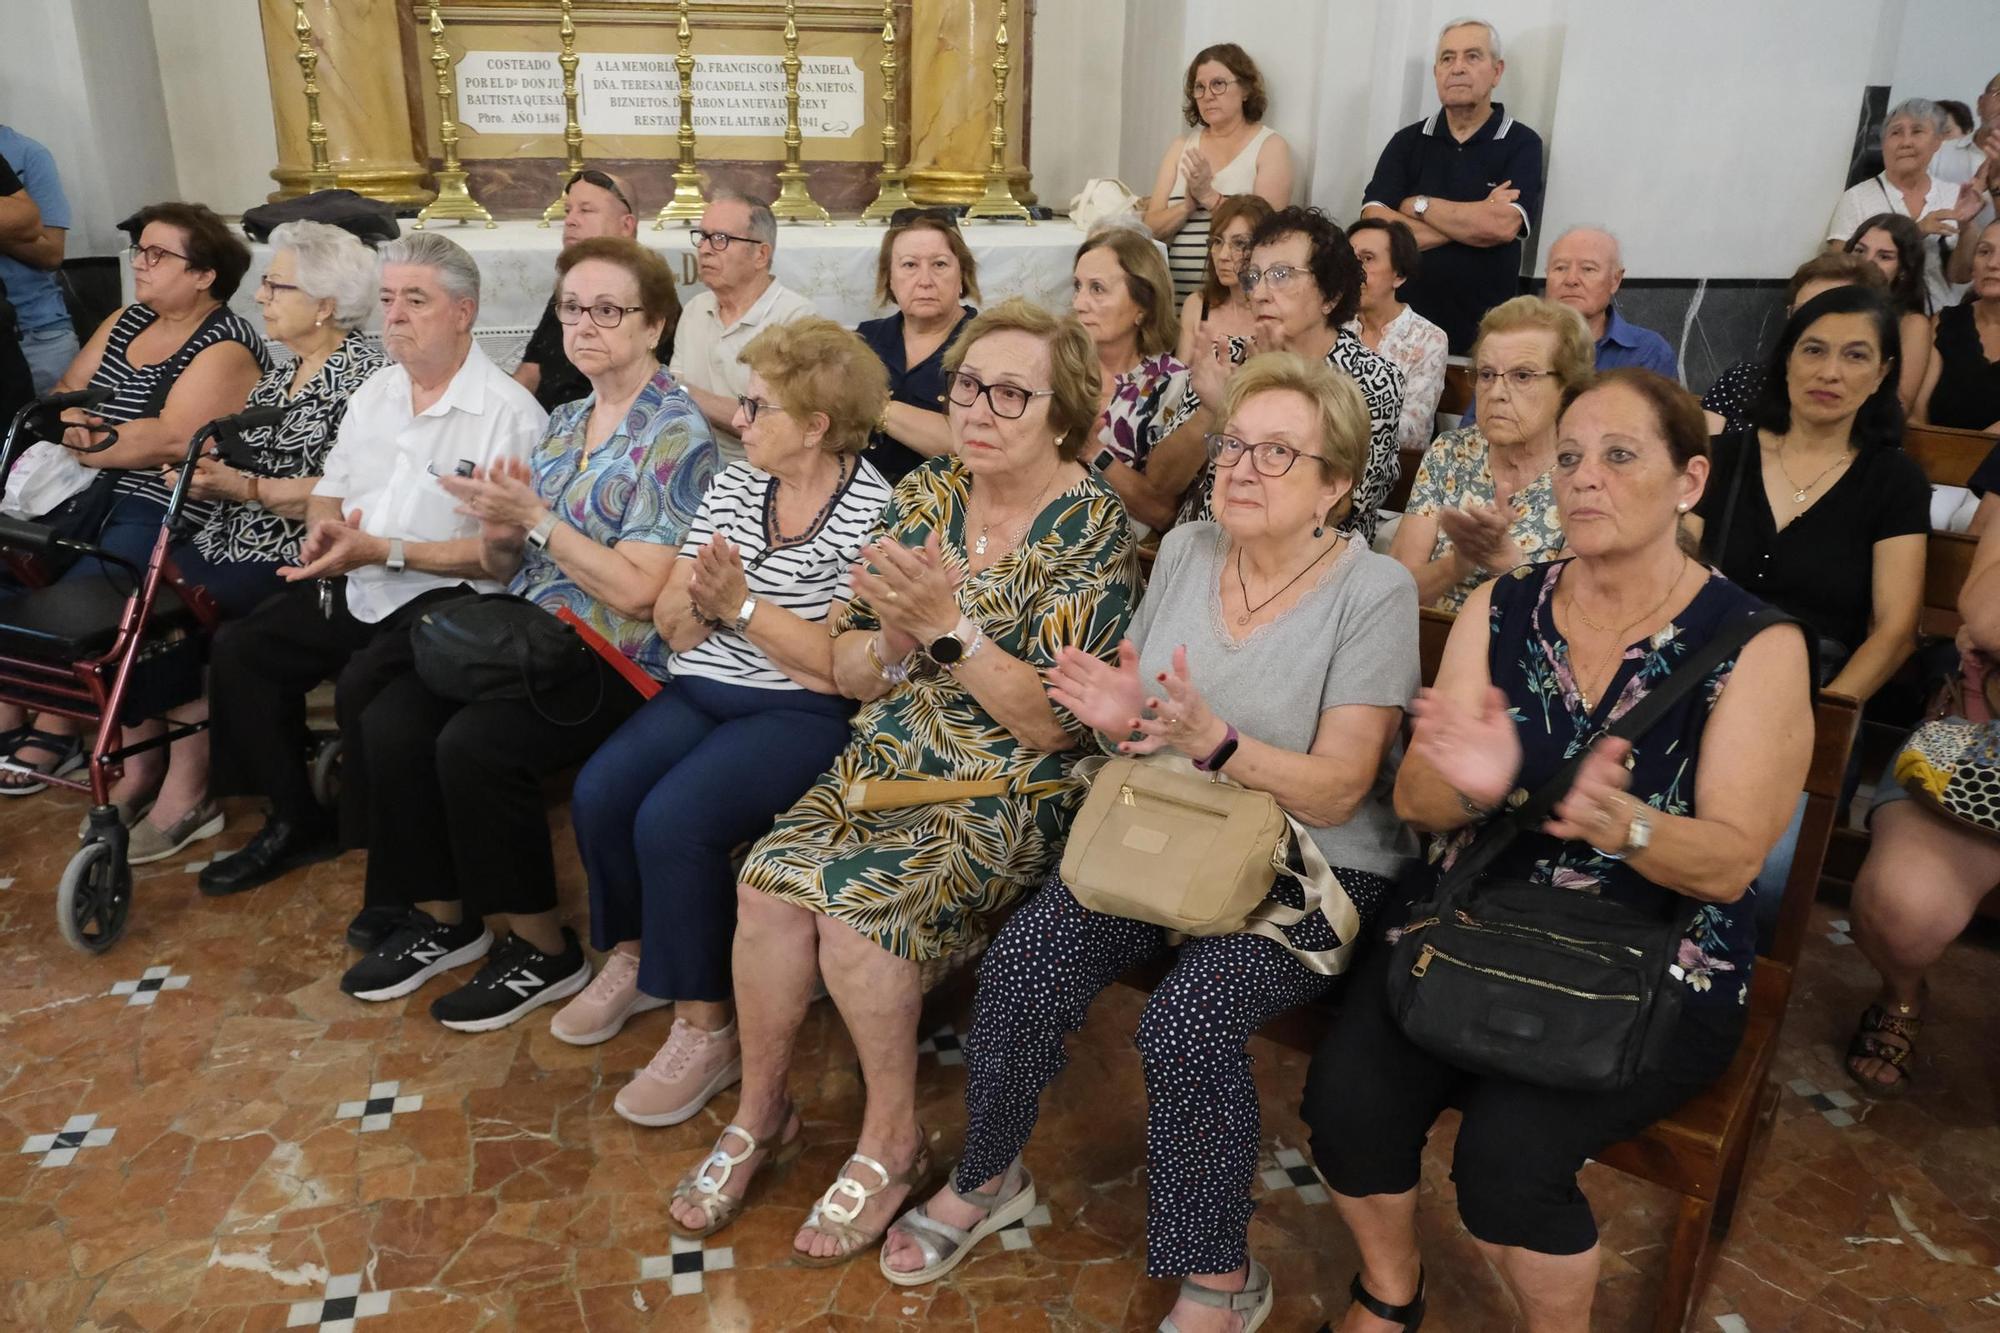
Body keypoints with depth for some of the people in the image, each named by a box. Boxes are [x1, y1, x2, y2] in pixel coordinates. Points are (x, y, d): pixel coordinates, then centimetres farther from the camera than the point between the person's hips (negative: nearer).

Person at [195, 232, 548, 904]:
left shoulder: (510, 413, -13)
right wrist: (323, 532, -3)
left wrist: (384, 551, -22)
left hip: (447, 597, -8)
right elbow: (328, 490, 22)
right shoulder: (374, 391, 14)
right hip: (355, 586, 9)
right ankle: (295, 824, 15)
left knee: (363, 686, -30)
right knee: (239, 647, -1)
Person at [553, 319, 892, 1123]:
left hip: (803, 714, -6)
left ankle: (705, 1029, -6)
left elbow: (846, 665, -18)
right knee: (599, 793, -15)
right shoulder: (733, 484, 9)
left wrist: (741, 605, -18)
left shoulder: (871, 514, -11)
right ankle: (634, 955, 13)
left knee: (673, 819, -25)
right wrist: (701, 599, -14)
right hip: (703, 692, 7)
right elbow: (673, 628, 8)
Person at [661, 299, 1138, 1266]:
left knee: (858, 897, -26)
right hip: (888, 761, 5)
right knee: (771, 877, -19)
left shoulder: (1092, 532, -9)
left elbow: (1056, 725, -16)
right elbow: (849, 673, 6)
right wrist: (895, 639, -16)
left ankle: (893, 1140, -1)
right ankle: (760, 1113, 4)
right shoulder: (923, 497, 6)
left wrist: (949, 625, -24)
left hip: (1010, 795, -5)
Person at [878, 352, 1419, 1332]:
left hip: (1314, 871, -4)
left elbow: (1335, 792, -15)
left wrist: (1209, 739, -29)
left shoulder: (1372, 592, -12)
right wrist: (1119, 718, -13)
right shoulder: (1184, 552, 4)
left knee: (1186, 1019, -28)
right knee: (1020, 961, -17)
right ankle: (987, 1176, 12)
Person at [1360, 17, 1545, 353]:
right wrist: (1475, 219, -12)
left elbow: (1503, 226, -16)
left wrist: (1418, 205, -8)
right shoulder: (1406, 142, 6)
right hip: (1406, 322, 1)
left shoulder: (1522, 144, 0)